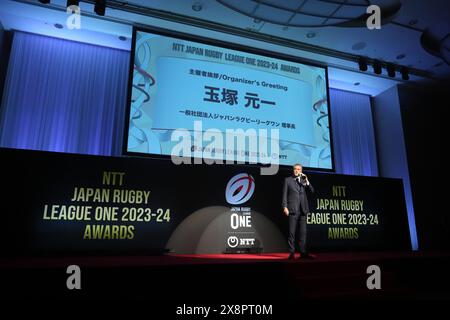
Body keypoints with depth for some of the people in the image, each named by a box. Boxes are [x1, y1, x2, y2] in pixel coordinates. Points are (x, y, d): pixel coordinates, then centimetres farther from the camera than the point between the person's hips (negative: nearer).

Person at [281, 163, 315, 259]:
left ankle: (303, 252, 10)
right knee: (292, 232, -1)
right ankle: (291, 252, 4)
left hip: (303, 209, 3)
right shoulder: (288, 180, 6)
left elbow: (311, 191, 6)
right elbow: (284, 194, 2)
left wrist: (306, 181, -7)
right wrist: (285, 207, -8)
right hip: (293, 209, -3)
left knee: (303, 232, 4)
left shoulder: (304, 180, 15)